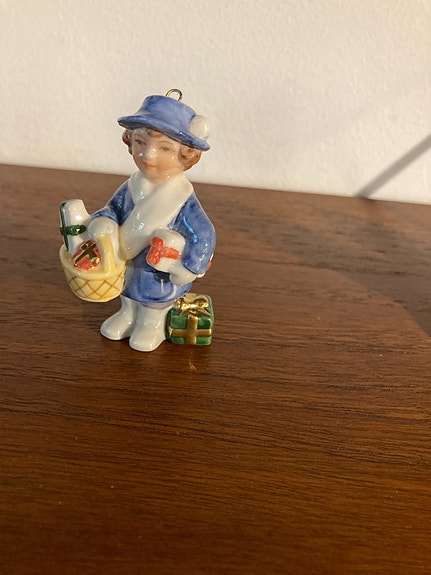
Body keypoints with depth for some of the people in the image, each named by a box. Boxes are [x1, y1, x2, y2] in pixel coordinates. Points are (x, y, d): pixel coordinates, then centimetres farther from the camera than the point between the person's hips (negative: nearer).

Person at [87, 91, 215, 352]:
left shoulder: (184, 200, -28)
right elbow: (113, 210, 4)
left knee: (153, 311, 20)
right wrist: (102, 226, -16)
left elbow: (204, 236, -23)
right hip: (127, 267, 5)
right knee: (128, 297, 30)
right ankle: (127, 315, 56)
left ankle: (152, 325, 47)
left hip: (161, 277, -5)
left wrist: (186, 271, -20)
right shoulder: (132, 187, -12)